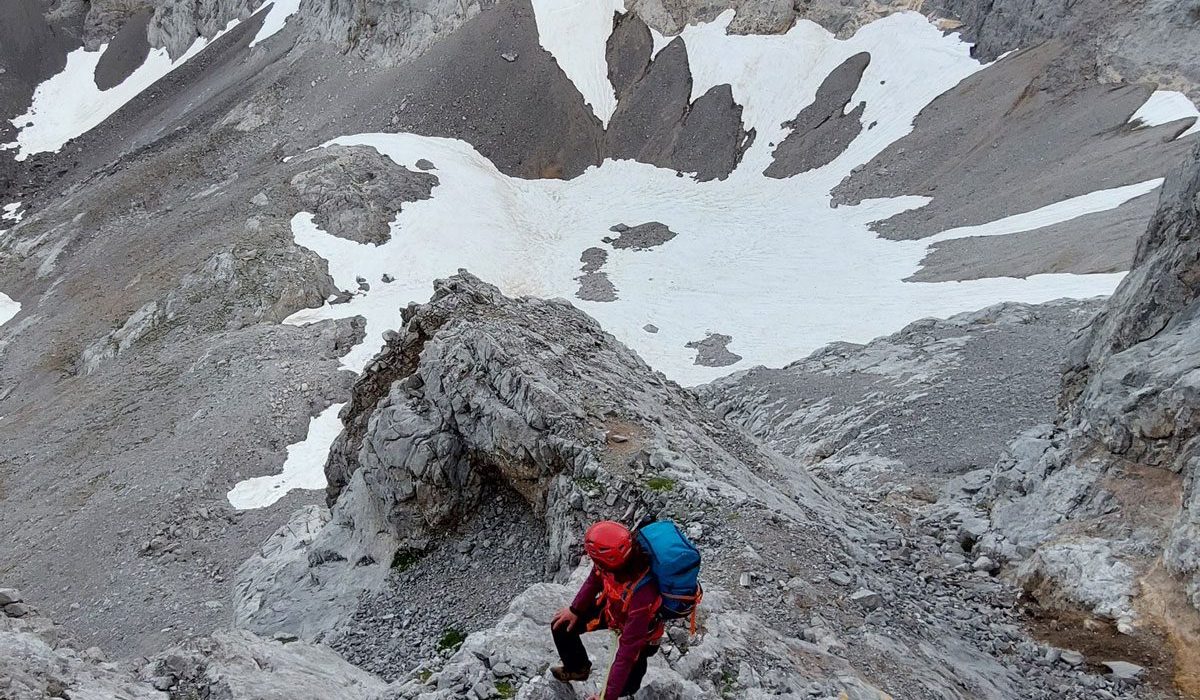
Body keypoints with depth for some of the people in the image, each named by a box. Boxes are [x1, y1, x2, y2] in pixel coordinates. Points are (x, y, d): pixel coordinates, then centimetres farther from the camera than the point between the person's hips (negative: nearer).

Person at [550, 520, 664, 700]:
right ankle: (577, 668, 35)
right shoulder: (618, 552, -31)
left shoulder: (642, 596, -47)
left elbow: (628, 650, -38)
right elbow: (596, 578, -6)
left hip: (639, 630, -5)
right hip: (612, 606, 6)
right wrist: (575, 609, 6)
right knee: (561, 627, 7)